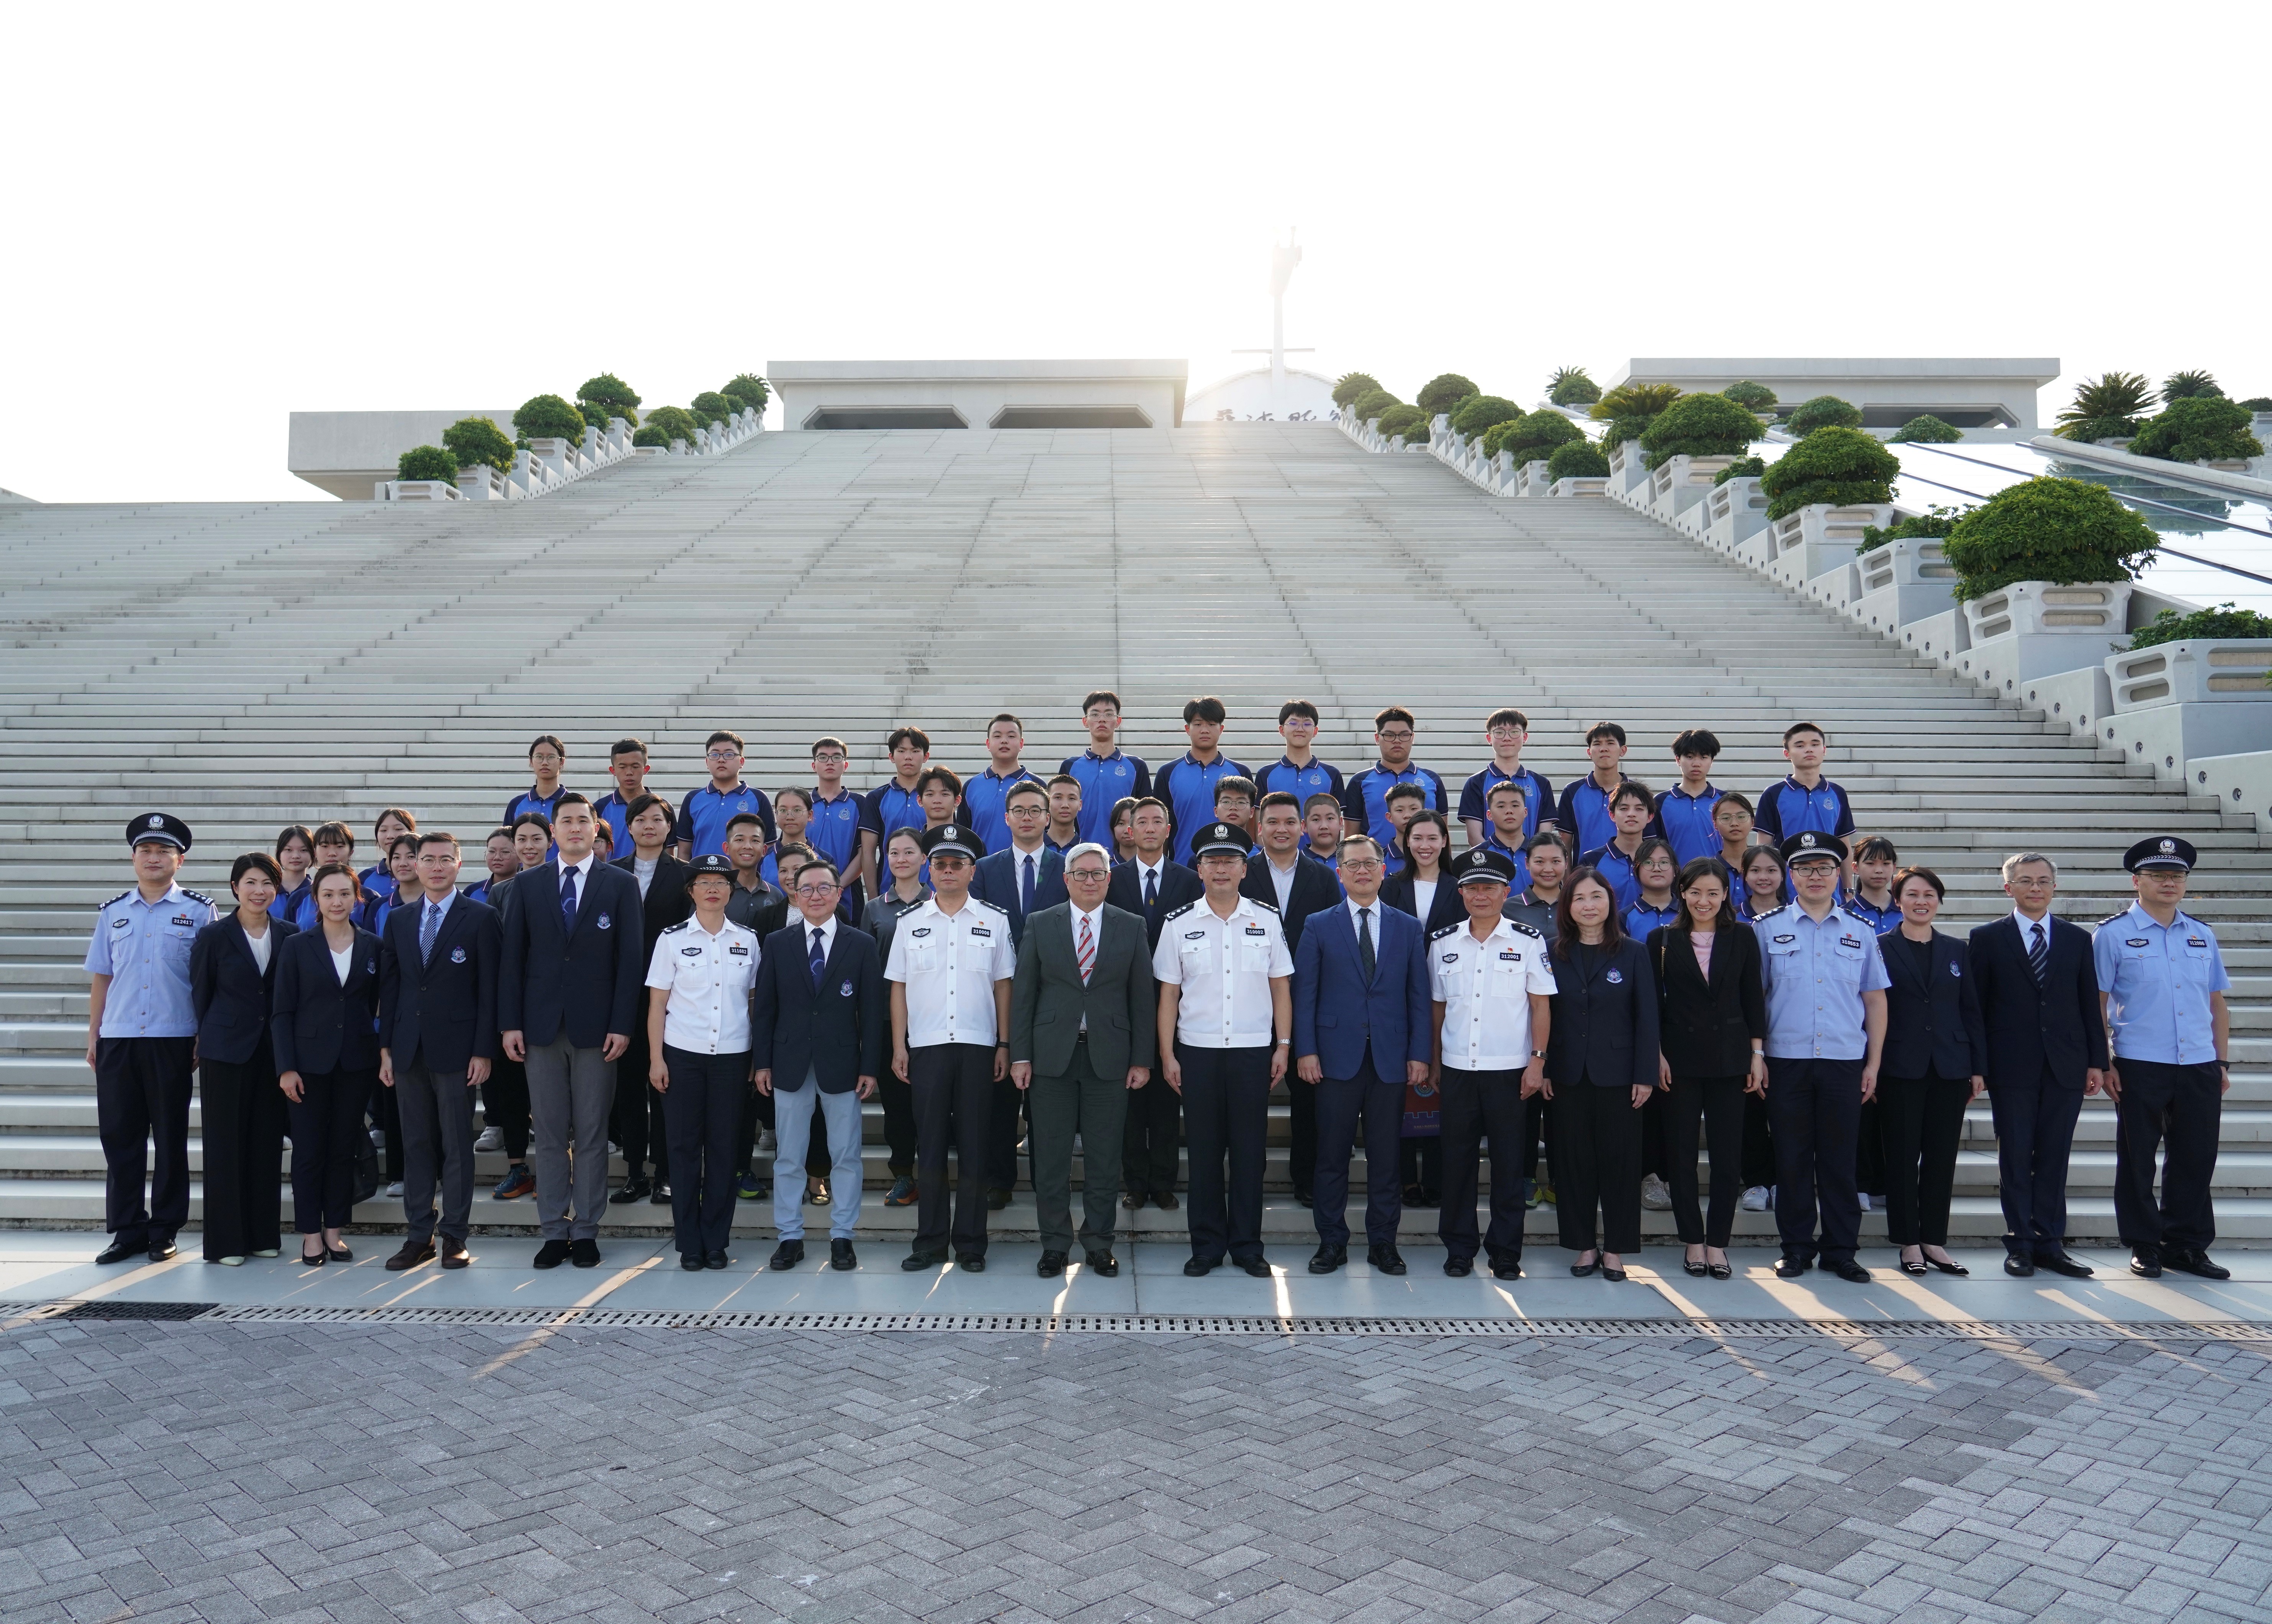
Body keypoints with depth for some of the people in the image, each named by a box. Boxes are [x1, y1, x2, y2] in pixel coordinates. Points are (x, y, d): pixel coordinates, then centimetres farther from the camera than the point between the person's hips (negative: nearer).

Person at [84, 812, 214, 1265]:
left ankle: (164, 1232, 14)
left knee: (170, 1138, 4)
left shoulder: (199, 911, 0)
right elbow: (101, 977, 12)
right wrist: (93, 1036, 9)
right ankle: (127, 1231, 17)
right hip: (117, 1040, 3)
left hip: (172, 1040, -3)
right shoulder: (113, 912, 10)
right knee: (119, 1136, 6)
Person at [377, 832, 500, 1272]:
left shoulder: (481, 917, -2)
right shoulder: (398, 920, 11)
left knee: (457, 1146, 2)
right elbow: (389, 986, 12)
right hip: (409, 1050, 4)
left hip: (456, 1049, -4)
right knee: (416, 1145, 9)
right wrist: (386, 1047, 6)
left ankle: (455, 1237, 10)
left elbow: (489, 988, -5)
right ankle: (418, 1236, 17)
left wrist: (483, 1051, -10)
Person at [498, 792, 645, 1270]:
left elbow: (630, 959, -1)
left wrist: (622, 1026, -8)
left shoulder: (621, 885, 3)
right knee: (549, 1135, 6)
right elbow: (513, 958, 6)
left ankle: (586, 1231, 12)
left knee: (592, 1135, 3)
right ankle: (553, 1231, 14)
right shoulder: (527, 885, 9)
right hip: (542, 1026, 2)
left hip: (595, 1028, -2)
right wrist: (510, 1023, -1)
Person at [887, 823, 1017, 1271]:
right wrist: (898, 1047, 3)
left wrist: (1005, 1045, 0)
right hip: (926, 1047, 1)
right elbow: (899, 987, 8)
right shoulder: (910, 923, 7)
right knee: (929, 1145, 4)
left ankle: (971, 1243, 12)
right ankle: (929, 1242, 12)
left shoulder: (995, 921, 5)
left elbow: (1003, 986, 5)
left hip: (978, 1046, -1)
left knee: (974, 1146, 4)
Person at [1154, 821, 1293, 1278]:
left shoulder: (1267, 919, 4)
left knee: (1250, 1151, 5)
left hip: (1253, 1051, 0)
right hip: (1197, 1051, 0)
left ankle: (1247, 1245, 17)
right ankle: (1206, 1246, 16)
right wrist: (1167, 1055, 0)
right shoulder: (1178, 924, 2)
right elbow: (1169, 993, 3)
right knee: (1204, 1152, 6)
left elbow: (1280, 987, 7)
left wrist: (1283, 1045, 2)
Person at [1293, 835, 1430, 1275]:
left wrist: (1420, 1054, 0)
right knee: (1332, 1154, 3)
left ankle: (1383, 1242, 18)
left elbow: (1419, 996, 7)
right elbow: (1304, 993, 2)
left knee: (1385, 1155, 6)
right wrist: (1305, 1050, -6)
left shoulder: (1408, 927, 9)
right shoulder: (1319, 926, 5)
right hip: (1337, 1055, -1)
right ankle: (1332, 1242, 14)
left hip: (1391, 1057, 1)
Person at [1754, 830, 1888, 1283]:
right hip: (1786, 1061, -1)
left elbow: (1875, 1001, 10)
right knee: (1792, 1159, 4)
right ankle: (1797, 1249, 15)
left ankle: (1840, 1250, 15)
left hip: (1845, 1062, 1)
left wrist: (1874, 1063, 4)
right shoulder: (1767, 929, 4)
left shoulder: (1860, 933, 9)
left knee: (1839, 1159, 5)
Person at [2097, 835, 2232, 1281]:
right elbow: (2097, 1003, -3)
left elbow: (2217, 1003, 15)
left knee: (2196, 1160, 9)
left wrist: (2223, 1062, 11)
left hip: (2200, 1068, 4)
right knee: (2138, 1161, 5)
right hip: (2140, 1067, -4)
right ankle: (2145, 1247, 16)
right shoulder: (2113, 934, -2)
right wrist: (2103, 1064, -7)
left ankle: (2187, 1246, 22)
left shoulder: (2202, 936, 11)